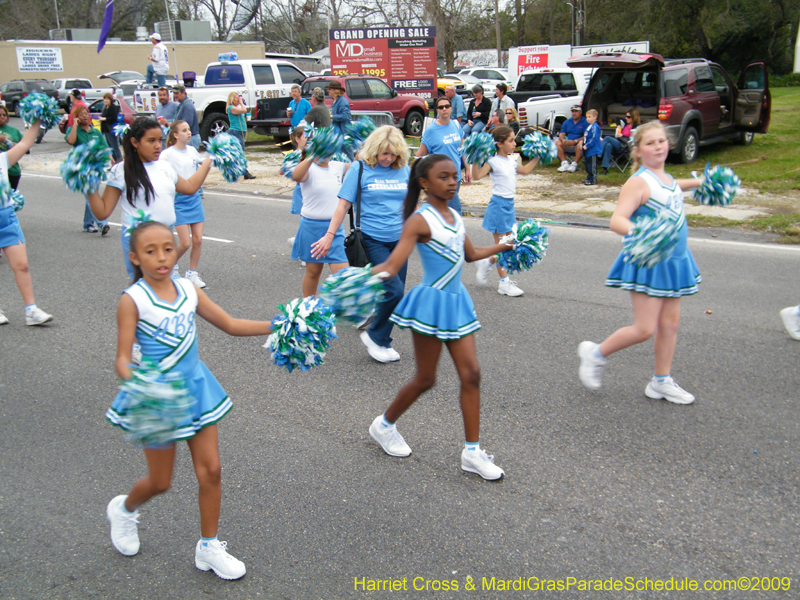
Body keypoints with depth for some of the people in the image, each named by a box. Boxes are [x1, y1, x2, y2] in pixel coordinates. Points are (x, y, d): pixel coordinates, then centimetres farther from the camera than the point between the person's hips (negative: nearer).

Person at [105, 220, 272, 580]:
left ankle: (208, 548, 24)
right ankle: (124, 509, 45)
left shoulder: (188, 291, -1)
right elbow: (123, 357, -19)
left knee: (211, 471, 6)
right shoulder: (133, 301, -15)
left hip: (196, 388, 5)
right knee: (160, 482, 10)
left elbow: (230, 325, 5)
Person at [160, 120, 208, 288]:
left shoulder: (192, 150, 8)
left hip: (194, 198, 5)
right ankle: (172, 266, 21)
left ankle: (192, 273, 16)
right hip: (178, 200, -5)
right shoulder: (168, 154, -10)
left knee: (198, 239, 1)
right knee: (185, 243, -7)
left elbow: (204, 162, 28)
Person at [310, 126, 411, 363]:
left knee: (395, 293, 6)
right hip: (372, 240, -5)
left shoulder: (404, 170, 6)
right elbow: (344, 205, -3)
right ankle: (375, 336, 9)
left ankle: (382, 342, 22)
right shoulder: (360, 169, -4)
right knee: (394, 289, -13)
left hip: (399, 240, 5)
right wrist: (329, 236, -5)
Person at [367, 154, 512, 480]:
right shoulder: (420, 220, -14)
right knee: (425, 379, 4)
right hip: (432, 302, -7)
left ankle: (472, 452, 13)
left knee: (471, 373, 4)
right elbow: (392, 265, -24)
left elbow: (470, 254, 26)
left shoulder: (455, 217, 9)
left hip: (457, 301, 7)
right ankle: (384, 425, 30)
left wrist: (507, 245, 34)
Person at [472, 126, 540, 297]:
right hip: (498, 204, -8)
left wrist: (537, 157, 24)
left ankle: (487, 263, 35)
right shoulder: (494, 162, -14)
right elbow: (477, 176, -27)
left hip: (509, 205, 8)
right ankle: (504, 283, 10)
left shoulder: (512, 161, 10)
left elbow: (526, 170, 27)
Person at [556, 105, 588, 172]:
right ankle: (565, 163, -25)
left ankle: (575, 164, -28)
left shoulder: (585, 122, -1)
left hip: (577, 143, -5)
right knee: (557, 142, -21)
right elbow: (561, 134, 7)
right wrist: (563, 140, -19)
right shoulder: (567, 122, 15)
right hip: (567, 143, 5)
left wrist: (575, 141, -27)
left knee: (581, 144, -38)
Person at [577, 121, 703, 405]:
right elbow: (617, 220, -30)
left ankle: (661, 381, 23)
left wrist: (697, 182, 41)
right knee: (645, 329, -9)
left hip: (673, 260, 8)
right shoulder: (639, 181, -17)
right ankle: (596, 353, 13)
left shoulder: (664, 176, 10)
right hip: (647, 261, -8)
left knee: (670, 323, 11)